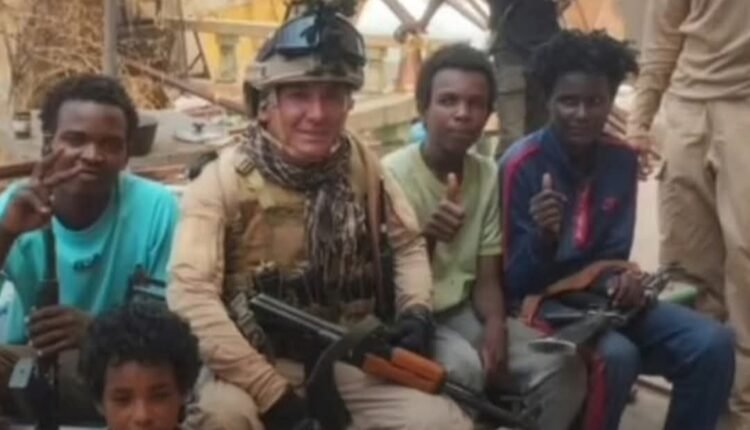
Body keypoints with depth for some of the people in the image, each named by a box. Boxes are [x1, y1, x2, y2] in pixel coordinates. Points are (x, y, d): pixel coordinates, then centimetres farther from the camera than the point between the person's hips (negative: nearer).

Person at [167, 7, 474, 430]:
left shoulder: (361, 164, -1)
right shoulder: (225, 179, -14)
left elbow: (408, 243, 14)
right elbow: (191, 295, -22)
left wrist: (416, 311, -7)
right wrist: (274, 394, -25)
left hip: (350, 361, 4)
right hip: (258, 362, -3)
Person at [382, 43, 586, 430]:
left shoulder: (488, 175, 4)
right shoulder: (393, 174, -15)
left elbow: (487, 276, 5)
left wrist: (495, 326, -16)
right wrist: (425, 237, -32)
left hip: (463, 311, 6)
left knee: (563, 365, -13)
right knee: (463, 367, -35)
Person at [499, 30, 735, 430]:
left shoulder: (622, 159, 2)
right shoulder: (521, 164, -16)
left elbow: (614, 251, 11)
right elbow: (515, 279, -15)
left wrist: (627, 275, -13)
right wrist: (542, 236, -36)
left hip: (600, 291, 6)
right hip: (541, 296, -6)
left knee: (712, 344, -15)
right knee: (616, 356, -35)